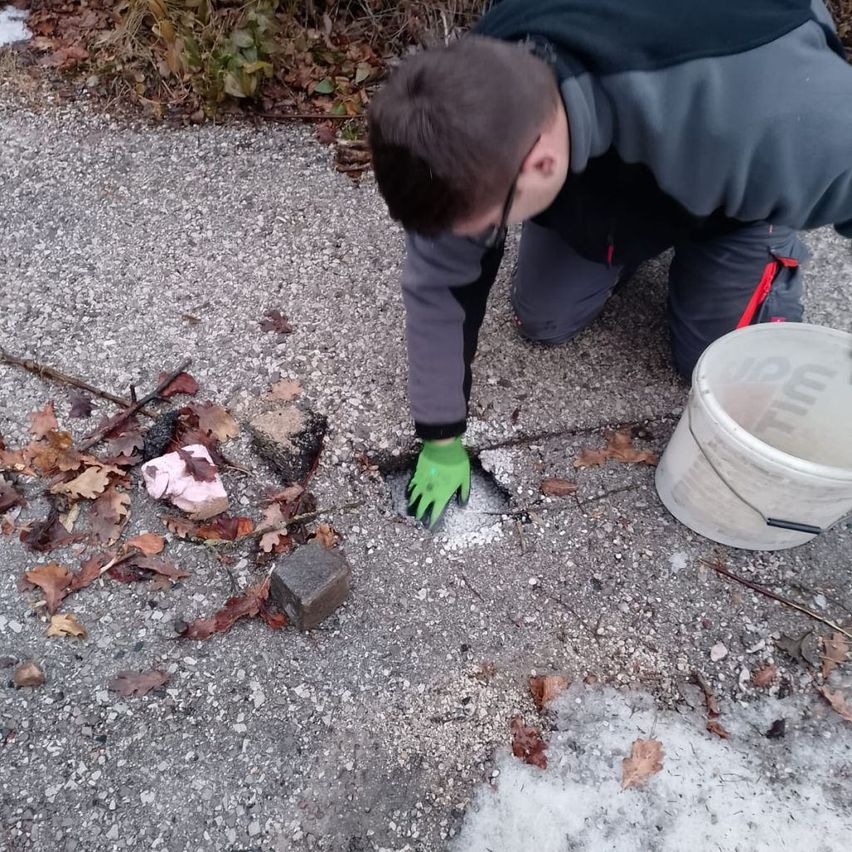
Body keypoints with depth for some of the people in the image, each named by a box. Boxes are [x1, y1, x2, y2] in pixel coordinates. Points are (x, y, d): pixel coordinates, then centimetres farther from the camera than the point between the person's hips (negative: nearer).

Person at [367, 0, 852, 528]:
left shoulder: (768, 112, -47)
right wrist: (440, 440, -15)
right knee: (544, 323, 0)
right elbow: (436, 283, -23)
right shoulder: (480, 126, -34)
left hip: (746, 177, -2)